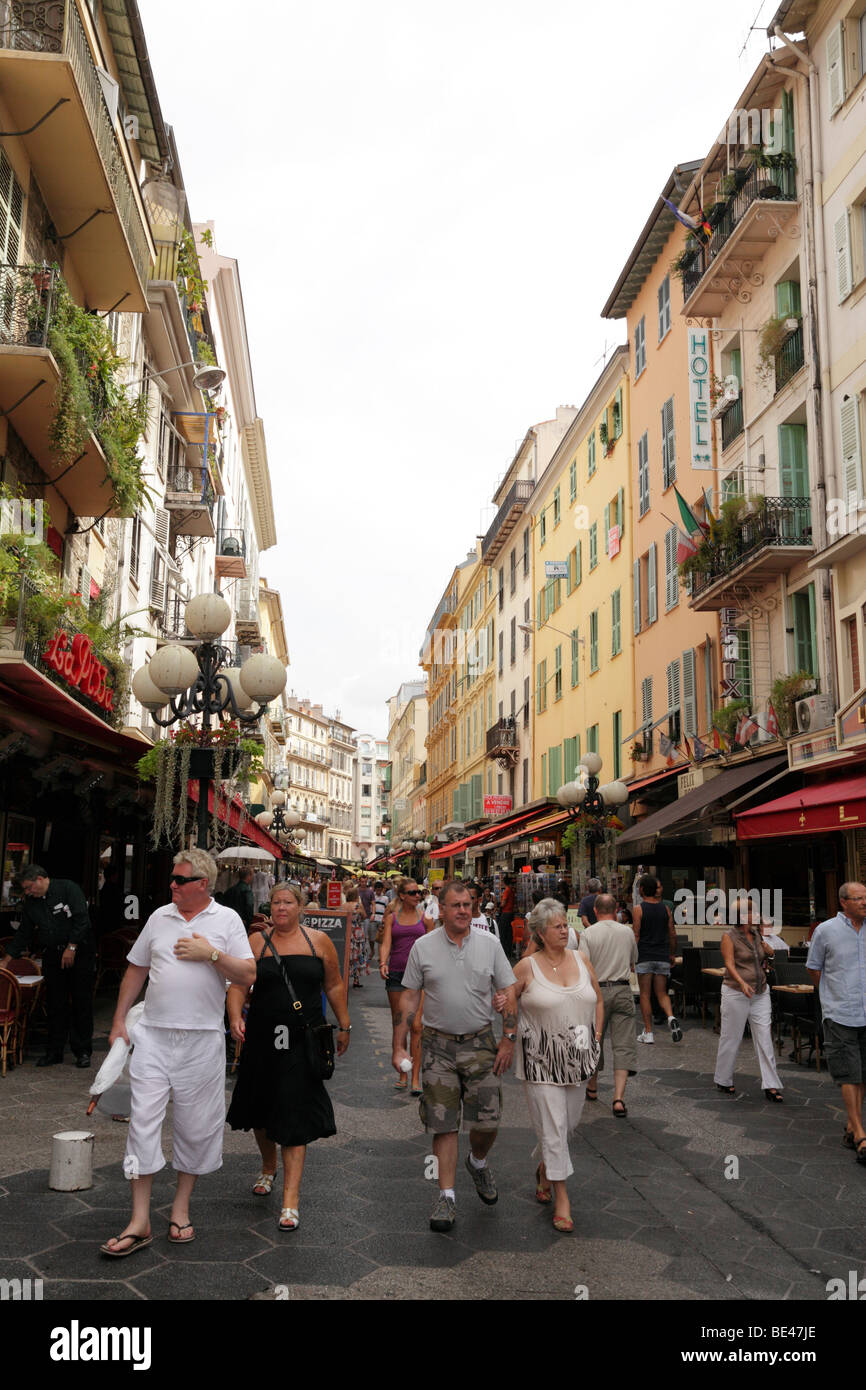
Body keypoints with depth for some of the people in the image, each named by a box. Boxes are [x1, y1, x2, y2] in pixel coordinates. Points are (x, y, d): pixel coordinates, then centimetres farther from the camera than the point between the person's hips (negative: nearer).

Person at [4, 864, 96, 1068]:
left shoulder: (68, 889, -9)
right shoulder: (30, 903, 9)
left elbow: (82, 919, -14)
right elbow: (23, 934, 16)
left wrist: (72, 947, -16)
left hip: (79, 954, -5)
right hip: (52, 958, 5)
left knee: (81, 1003, 0)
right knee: (55, 1006, 5)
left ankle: (82, 1051, 7)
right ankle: (54, 1052, 15)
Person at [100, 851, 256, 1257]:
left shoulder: (227, 919, 0)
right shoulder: (160, 917, 8)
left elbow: (248, 976, -5)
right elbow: (136, 970, 16)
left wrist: (211, 954, -15)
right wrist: (119, 1021, 12)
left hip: (202, 1040, -2)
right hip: (153, 1035, 2)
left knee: (195, 1125, 8)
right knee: (143, 1119, -2)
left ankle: (181, 1208, 26)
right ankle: (139, 1220, 6)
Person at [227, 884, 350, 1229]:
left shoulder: (319, 941, 2)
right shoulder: (256, 941, 1)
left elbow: (334, 986, 10)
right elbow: (238, 984, -3)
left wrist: (344, 1026, 12)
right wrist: (235, 1018, -20)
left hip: (303, 1041, -2)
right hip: (262, 1038, 2)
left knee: (294, 1116, -7)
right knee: (262, 1109, 16)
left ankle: (291, 1200, -3)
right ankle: (268, 1167, 44)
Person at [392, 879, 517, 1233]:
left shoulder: (489, 944, 1)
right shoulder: (423, 947, -1)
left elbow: (509, 994, 4)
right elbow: (409, 998, 3)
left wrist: (509, 1039, -3)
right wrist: (399, 1047, 0)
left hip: (480, 1043, 1)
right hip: (439, 1045, 0)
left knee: (488, 1120, 0)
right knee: (443, 1124, 1)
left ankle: (478, 1163, 32)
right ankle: (447, 1196, 13)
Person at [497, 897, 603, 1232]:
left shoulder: (581, 960, 5)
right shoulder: (527, 967, -8)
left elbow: (598, 1000, 16)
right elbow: (505, 1001, 1)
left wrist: (596, 1037, 8)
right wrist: (500, 1004, -22)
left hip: (576, 1057, 5)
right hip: (540, 1058, -5)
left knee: (570, 1122, 15)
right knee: (552, 1125, -3)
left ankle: (543, 1168, 42)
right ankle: (561, 1197, 9)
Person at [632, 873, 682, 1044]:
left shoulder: (639, 909, -6)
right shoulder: (665, 909, 7)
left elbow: (636, 935, -10)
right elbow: (672, 934, 9)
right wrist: (673, 954, 21)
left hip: (644, 956, -4)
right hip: (662, 956, 4)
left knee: (645, 994, 4)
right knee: (662, 993, 13)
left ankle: (648, 1033, 5)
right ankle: (671, 1017, -14)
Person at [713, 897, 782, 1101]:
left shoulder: (756, 934, 11)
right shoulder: (729, 936, -8)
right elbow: (730, 964, -17)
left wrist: (769, 954, 0)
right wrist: (742, 983, -33)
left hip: (760, 993, 6)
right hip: (736, 993, -6)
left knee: (765, 1038, 0)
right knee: (731, 1038, 3)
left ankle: (771, 1085, 4)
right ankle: (723, 1081, 19)